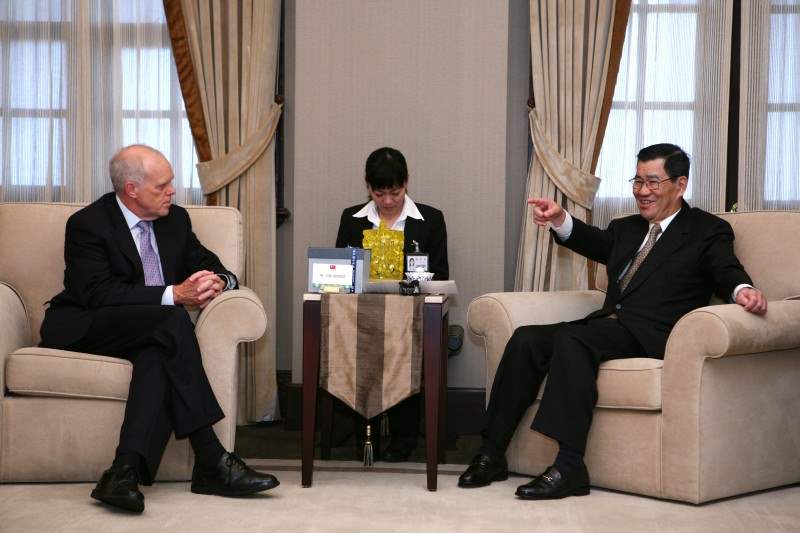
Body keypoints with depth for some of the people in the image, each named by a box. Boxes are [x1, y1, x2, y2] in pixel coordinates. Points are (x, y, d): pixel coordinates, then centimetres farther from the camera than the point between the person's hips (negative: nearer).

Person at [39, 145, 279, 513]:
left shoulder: (175, 219, 10)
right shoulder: (88, 224, -10)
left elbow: (213, 266, 14)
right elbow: (97, 293, -21)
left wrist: (217, 281, -14)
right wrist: (173, 294, -27)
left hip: (150, 331, 6)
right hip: (82, 328, -5)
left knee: (158, 354, -34)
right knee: (172, 320, -33)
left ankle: (126, 471, -43)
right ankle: (210, 461, -35)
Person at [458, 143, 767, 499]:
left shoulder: (708, 231, 9)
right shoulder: (627, 228, 27)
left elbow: (726, 270, -8)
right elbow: (596, 242, 9)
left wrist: (742, 290, -33)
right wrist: (559, 218, -11)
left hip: (649, 335, -6)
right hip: (608, 325, 6)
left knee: (571, 339, -32)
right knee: (526, 339, -16)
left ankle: (569, 468, -35)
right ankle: (491, 454, -16)